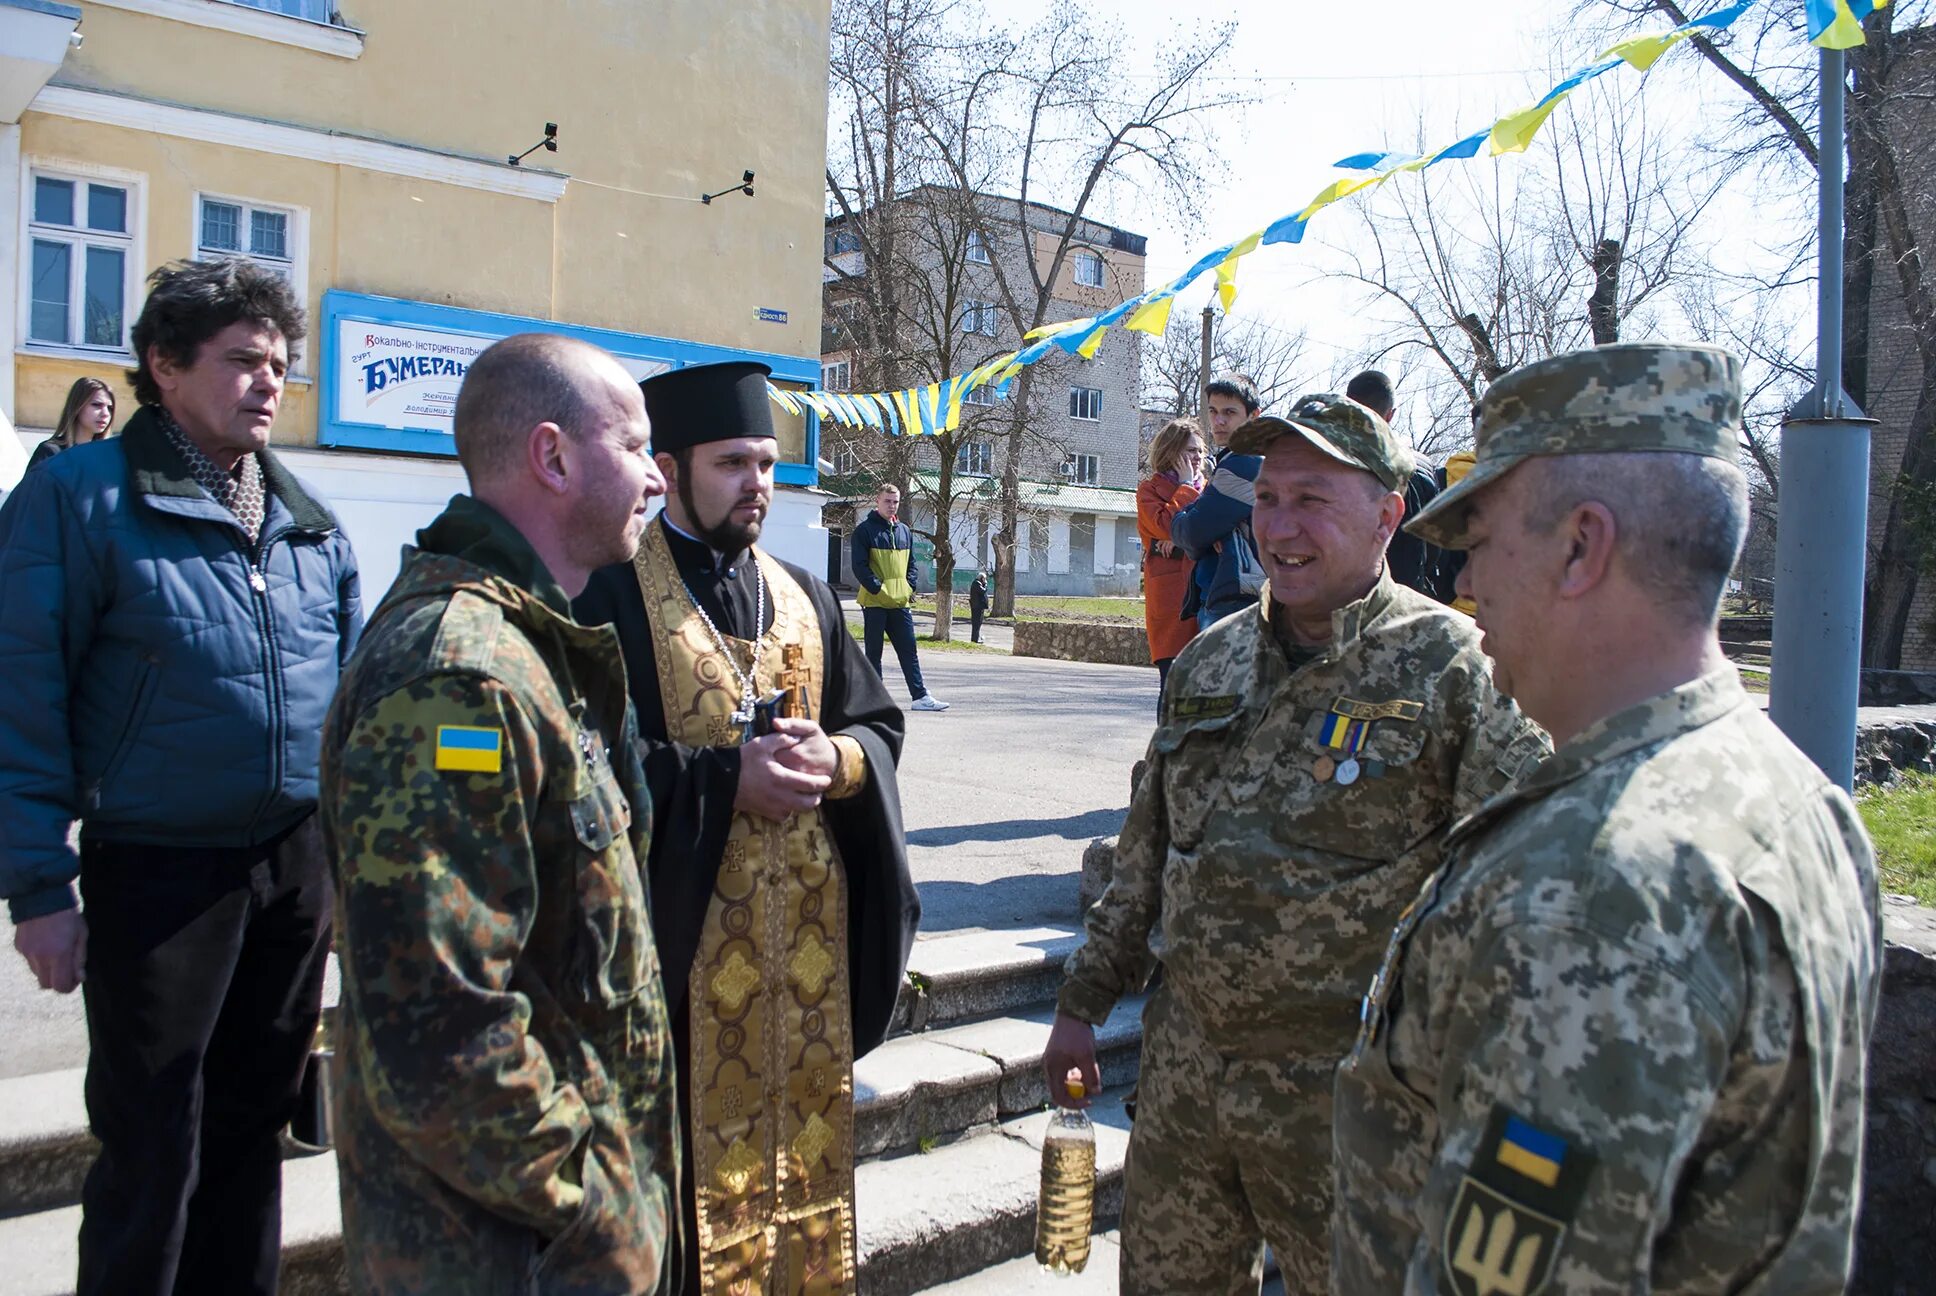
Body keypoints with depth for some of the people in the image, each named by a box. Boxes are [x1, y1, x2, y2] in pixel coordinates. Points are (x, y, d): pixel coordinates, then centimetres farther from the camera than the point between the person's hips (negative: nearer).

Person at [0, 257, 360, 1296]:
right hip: (160, 870, -5)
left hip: (301, 860, 5)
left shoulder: (309, 517, 7)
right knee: (152, 1153, 9)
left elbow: (352, 685, 11)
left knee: (252, 1124, 18)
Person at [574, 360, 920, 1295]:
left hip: (808, 918, 6)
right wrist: (726, 776, -19)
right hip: (684, 922, -5)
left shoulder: (803, 596, 12)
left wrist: (835, 759, -9)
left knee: (803, 1123, 15)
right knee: (697, 1141, 2)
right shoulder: (613, 592, -6)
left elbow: (880, 725, 13)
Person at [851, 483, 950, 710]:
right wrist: (878, 589, -17)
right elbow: (860, 566, -10)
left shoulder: (904, 531, 14)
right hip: (874, 602, -5)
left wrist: (909, 587, 4)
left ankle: (920, 696, 5)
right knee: (874, 652, 3)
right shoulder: (865, 530, -4)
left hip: (900, 602, 5)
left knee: (909, 650, 4)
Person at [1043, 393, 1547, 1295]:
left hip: (1346, 1091, -5)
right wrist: (1084, 1001, 14)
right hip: (1183, 1071, 5)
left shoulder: (1452, 669, -11)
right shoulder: (1211, 660, 6)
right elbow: (1147, 849, 14)